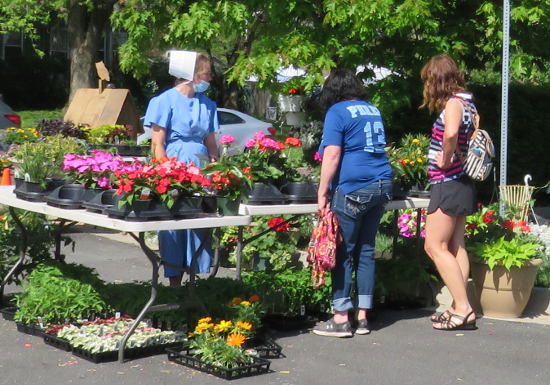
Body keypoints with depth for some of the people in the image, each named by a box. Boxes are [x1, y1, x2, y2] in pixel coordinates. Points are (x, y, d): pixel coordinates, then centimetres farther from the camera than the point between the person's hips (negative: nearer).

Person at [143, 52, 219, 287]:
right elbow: (158, 144, -7)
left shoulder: (207, 105, 14)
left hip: (201, 167, 5)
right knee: (173, 226, -2)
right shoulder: (167, 100, -4)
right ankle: (174, 283, 5)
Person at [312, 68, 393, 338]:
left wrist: (323, 192, -9)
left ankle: (341, 319, -1)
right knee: (366, 251, 10)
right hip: (381, 185, 7)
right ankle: (362, 317, 13)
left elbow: (332, 155, -12)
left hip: (352, 189, -7)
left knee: (344, 253, -2)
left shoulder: (337, 112, -2)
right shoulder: (373, 110, 18)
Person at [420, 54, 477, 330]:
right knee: (455, 247, 12)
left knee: (435, 247, -5)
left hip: (448, 183, -10)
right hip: (460, 183, 10)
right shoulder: (466, 102, 12)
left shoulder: (453, 103, -16)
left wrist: (445, 160, -22)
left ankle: (463, 309, -5)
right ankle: (459, 308, 16)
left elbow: (450, 133, -37)